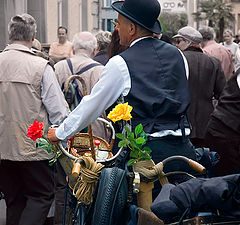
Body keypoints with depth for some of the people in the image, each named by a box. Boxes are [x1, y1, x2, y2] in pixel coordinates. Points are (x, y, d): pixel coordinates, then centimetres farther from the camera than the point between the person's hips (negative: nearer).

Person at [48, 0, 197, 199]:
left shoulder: (121, 64, -6)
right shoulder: (177, 55, 10)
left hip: (149, 152, -5)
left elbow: (92, 105, 2)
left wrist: (60, 133, 17)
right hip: (184, 151, 5)